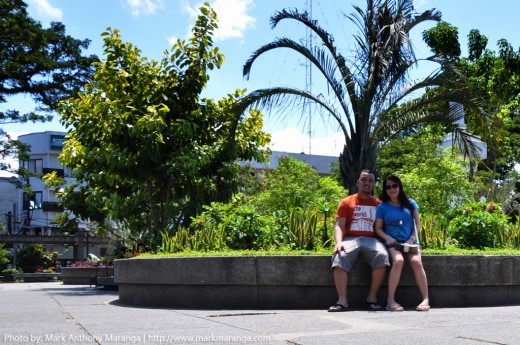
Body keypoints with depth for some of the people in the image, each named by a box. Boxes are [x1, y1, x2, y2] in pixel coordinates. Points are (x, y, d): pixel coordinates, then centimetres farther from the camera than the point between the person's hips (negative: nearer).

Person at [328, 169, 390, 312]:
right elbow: (339, 225, 4)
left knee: (382, 256, -32)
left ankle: (372, 297, -22)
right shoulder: (347, 202, 13)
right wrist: (338, 242, -15)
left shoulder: (379, 204, 18)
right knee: (340, 257, -33)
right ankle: (342, 300, -33)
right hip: (350, 239, -1)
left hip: (371, 240, 1)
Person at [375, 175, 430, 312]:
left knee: (416, 261, -29)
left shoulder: (410, 203, 11)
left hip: (410, 242, 2)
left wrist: (412, 239, -5)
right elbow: (378, 228, 8)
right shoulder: (382, 206, 7)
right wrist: (387, 237, -11)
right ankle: (391, 300, -29)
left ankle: (426, 299, -27)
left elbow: (417, 223, 10)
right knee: (398, 260, -33)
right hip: (393, 243, -1)